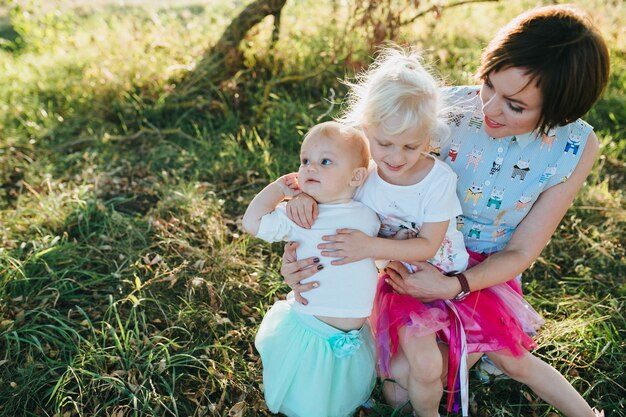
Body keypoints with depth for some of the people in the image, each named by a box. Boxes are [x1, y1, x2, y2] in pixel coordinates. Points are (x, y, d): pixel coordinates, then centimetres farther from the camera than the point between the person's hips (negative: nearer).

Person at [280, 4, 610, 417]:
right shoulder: (448, 109, -26)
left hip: (487, 269, 1)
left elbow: (520, 252, -13)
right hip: (419, 254, -1)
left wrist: (454, 287, -27)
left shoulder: (578, 148, -19)